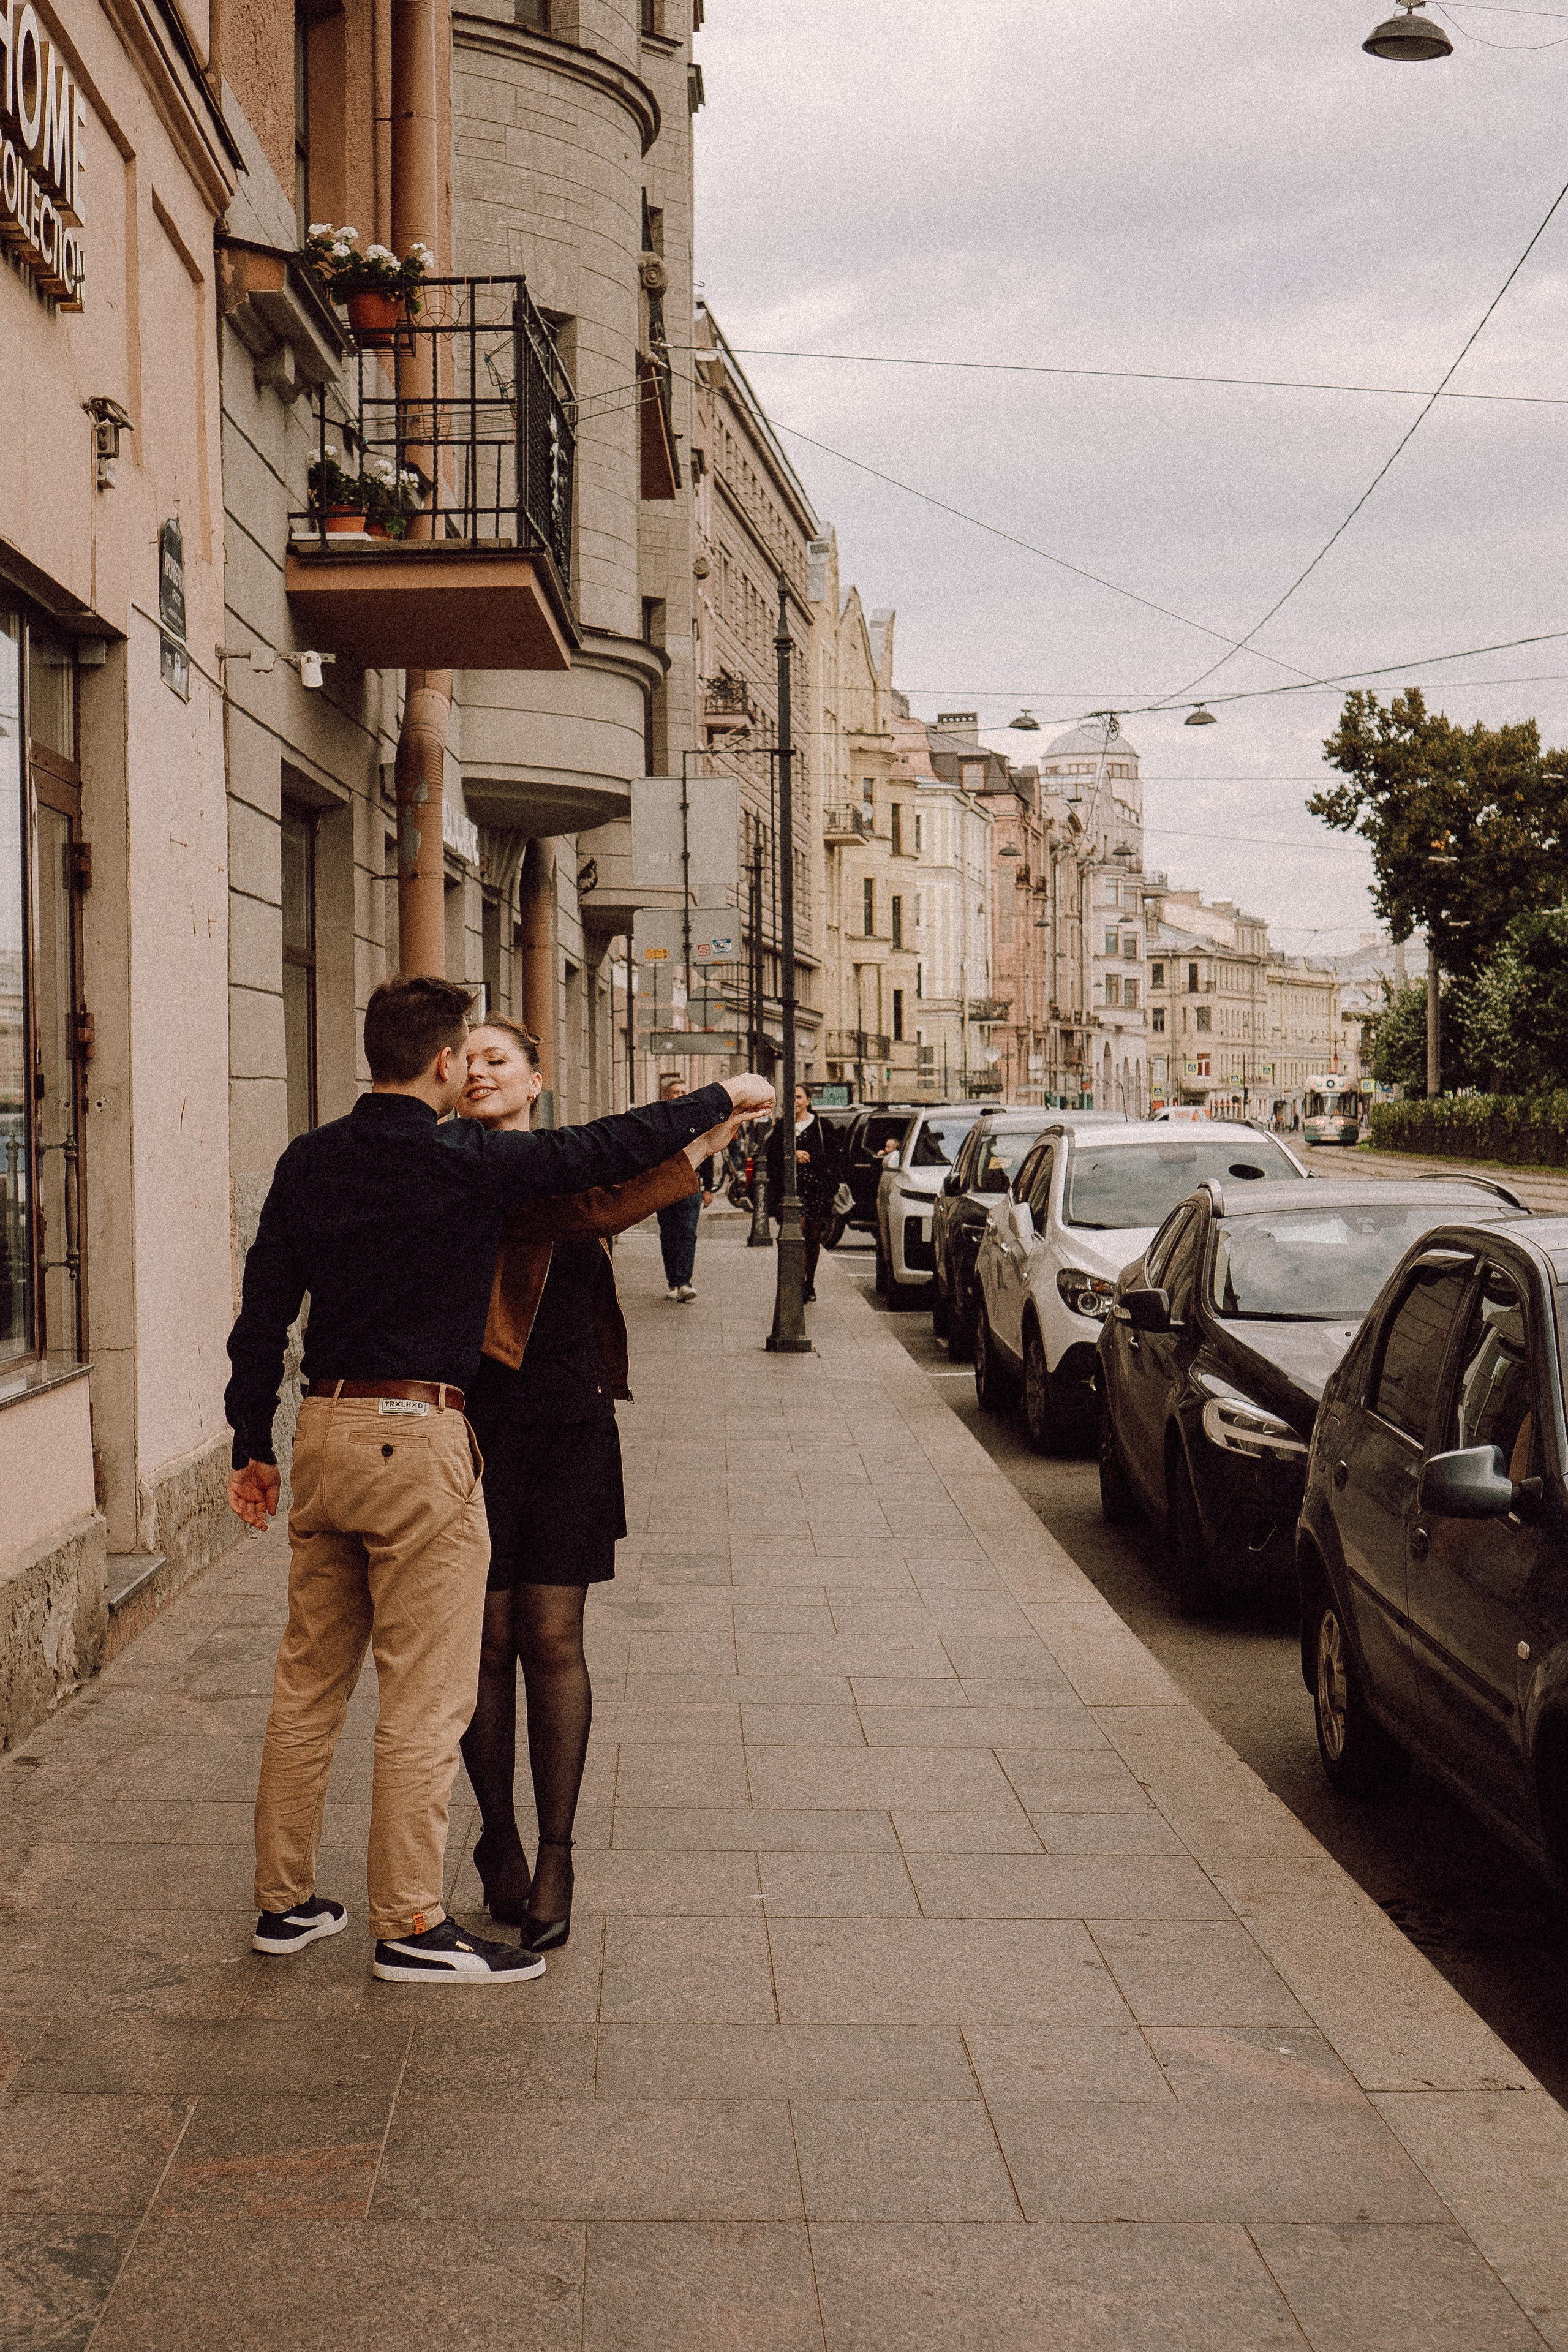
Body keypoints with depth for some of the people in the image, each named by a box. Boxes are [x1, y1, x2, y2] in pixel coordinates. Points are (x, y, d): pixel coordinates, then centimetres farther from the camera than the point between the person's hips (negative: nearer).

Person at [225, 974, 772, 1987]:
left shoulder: (310, 1161, 5)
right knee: (425, 1696, 1)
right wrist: (725, 1098, 12)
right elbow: (608, 1148, -2)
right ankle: (411, 1925, 7)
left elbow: (264, 1310, 7)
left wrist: (253, 1443, 16)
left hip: (324, 1430, 7)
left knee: (310, 1679, 15)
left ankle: (286, 1900, 24)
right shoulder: (466, 1162, -11)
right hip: (418, 1443, -7)